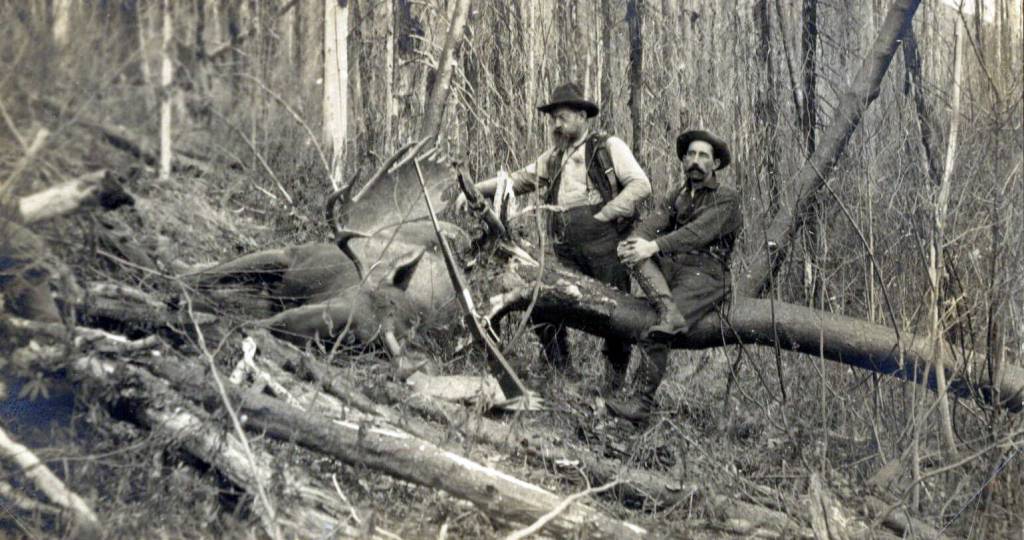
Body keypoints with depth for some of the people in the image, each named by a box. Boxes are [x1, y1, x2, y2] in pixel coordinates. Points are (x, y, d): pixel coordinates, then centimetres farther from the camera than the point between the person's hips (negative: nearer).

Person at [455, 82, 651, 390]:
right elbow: (517, 180, 22)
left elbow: (641, 185, -5)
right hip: (567, 251, 5)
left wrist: (603, 215, -11)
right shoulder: (553, 159, 23)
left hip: (605, 241, -5)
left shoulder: (608, 147, 4)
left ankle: (615, 383, 10)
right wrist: (474, 190, 9)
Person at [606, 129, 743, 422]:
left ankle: (642, 403, -19)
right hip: (671, 266, 6)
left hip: (705, 275, -6)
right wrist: (637, 240, -22)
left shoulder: (726, 197, -1)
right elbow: (656, 219, 1)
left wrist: (654, 246, -28)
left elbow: (697, 233, -16)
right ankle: (668, 310, -37)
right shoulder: (678, 191, 19)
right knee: (635, 253, -22)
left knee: (657, 334, -24)